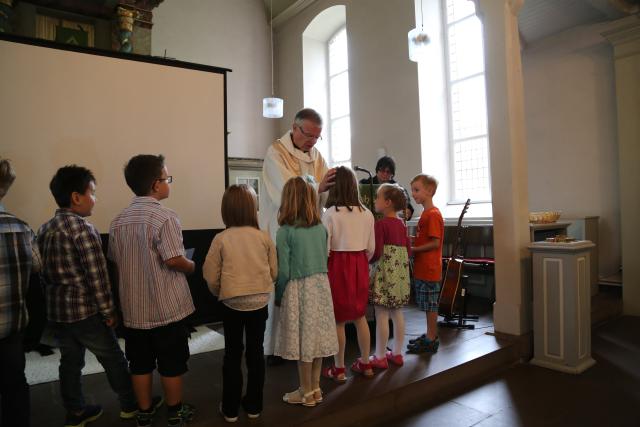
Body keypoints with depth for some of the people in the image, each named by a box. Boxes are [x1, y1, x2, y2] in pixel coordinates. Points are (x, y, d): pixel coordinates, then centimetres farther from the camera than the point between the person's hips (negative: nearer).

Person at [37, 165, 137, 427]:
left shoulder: (45, 229, 6)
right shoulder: (83, 229, -20)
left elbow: (44, 271, 12)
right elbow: (96, 276, -21)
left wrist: (55, 300, 19)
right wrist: (109, 311, -12)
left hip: (56, 311, 7)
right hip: (85, 310, -7)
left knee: (70, 361, 17)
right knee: (112, 358, 9)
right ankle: (130, 405, 24)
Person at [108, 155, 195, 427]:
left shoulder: (118, 220, 2)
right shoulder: (164, 217, -19)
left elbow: (116, 260, 9)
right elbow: (174, 260, -23)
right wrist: (191, 266, -4)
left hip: (134, 308, 6)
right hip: (167, 307, -5)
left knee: (140, 362, 18)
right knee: (171, 363, 11)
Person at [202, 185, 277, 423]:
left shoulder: (221, 239, -9)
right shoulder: (264, 237, -5)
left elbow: (211, 276, -6)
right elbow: (274, 272, 0)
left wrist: (219, 293, 13)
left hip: (232, 304, -1)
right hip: (259, 303, 1)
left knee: (232, 354, 14)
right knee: (256, 352, 14)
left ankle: (230, 408, 25)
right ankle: (253, 405, 28)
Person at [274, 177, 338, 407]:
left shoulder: (286, 231, -13)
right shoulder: (321, 227, 3)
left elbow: (284, 271, -12)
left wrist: (278, 296, 1)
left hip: (299, 288, -5)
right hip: (321, 285, 6)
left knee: (303, 339, 7)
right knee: (317, 336, 13)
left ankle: (306, 392, 21)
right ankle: (315, 387, 27)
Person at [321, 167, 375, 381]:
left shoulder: (330, 213, -13)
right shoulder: (367, 214, 1)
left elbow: (325, 249, -13)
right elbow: (370, 248, 6)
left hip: (338, 265, -4)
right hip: (360, 265, 5)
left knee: (338, 319, 7)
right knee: (360, 316, 18)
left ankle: (339, 369, 19)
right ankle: (365, 364, 29)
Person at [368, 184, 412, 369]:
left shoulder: (381, 224, -13)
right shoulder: (401, 224, 10)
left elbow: (376, 253, -16)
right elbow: (408, 250, 13)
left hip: (385, 273, -8)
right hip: (400, 273, 8)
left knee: (382, 316, -1)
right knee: (398, 314, 13)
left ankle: (380, 357, 7)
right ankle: (397, 353, 23)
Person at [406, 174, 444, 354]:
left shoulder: (433, 214, -17)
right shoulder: (426, 213, 14)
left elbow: (435, 243, -21)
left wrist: (414, 249, -16)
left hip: (429, 269, -9)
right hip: (422, 268, 9)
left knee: (430, 305, 1)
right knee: (428, 305, 17)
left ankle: (430, 340, 11)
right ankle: (430, 335, 29)